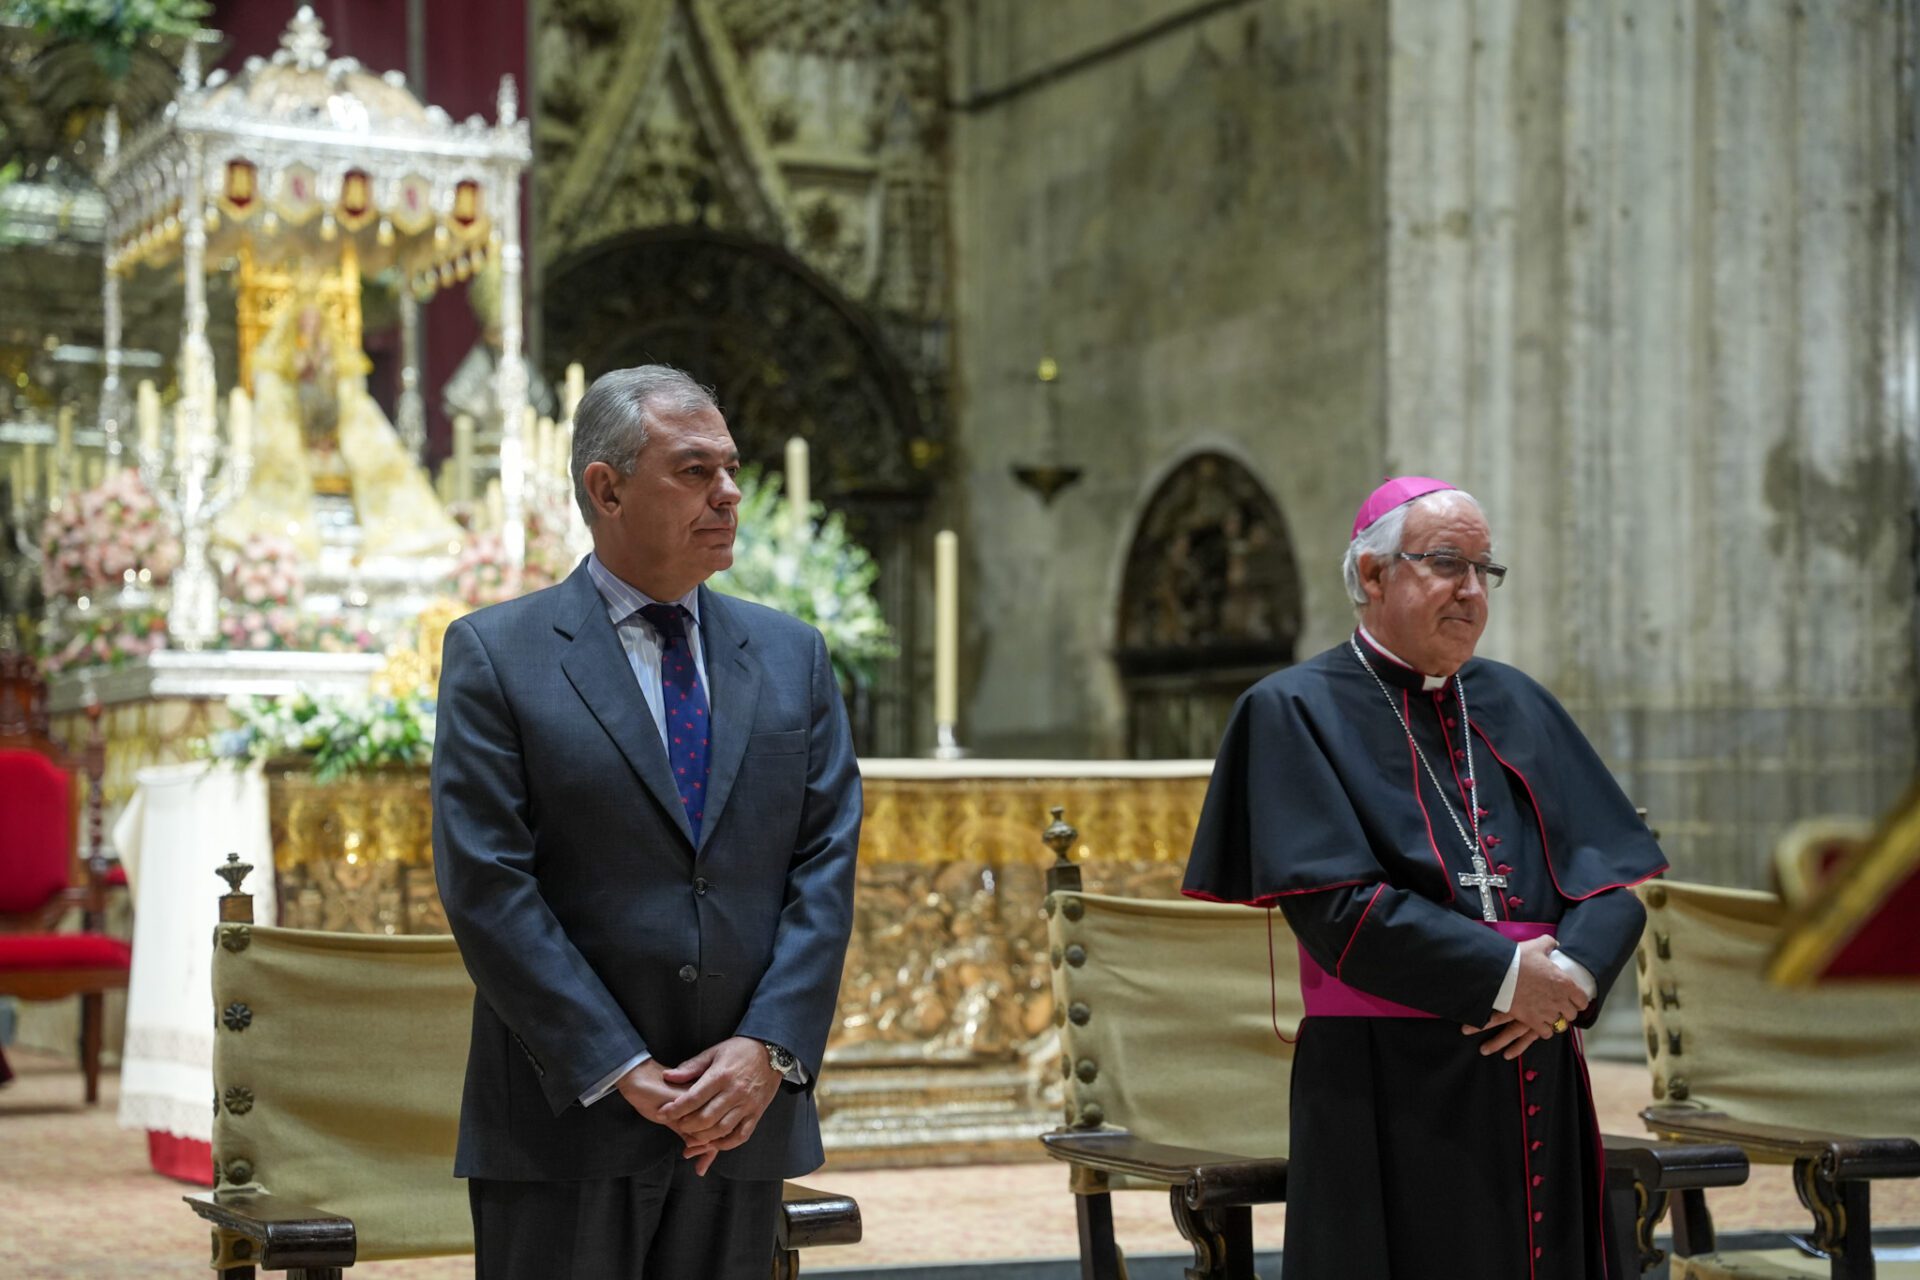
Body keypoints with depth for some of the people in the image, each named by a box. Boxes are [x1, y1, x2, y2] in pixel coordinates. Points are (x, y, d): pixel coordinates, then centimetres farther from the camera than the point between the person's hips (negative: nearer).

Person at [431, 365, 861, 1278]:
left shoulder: (793, 656, 11)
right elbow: (486, 886, -9)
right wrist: (620, 1071, -14)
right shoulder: (496, 655, -2)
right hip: (566, 1117, -4)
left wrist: (770, 1047, -9)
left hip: (745, 1110, 4)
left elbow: (826, 866, 5)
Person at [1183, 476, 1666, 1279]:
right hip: (1389, 1090, -5)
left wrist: (1572, 973, -13)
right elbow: (1335, 904, -14)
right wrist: (1505, 976, -15)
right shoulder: (1299, 711, -2)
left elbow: (1617, 864, 6)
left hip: (1537, 1080, 5)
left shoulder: (1516, 705, 13)